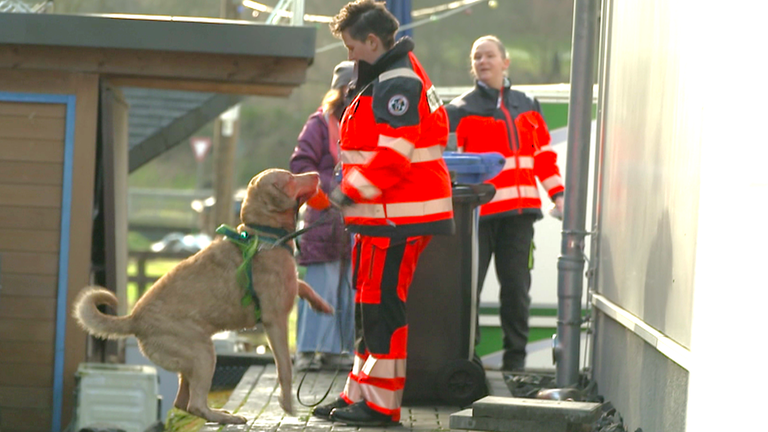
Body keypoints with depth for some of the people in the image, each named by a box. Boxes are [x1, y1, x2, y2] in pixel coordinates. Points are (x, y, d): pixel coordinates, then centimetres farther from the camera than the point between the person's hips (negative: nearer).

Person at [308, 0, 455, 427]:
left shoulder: (397, 84, -16)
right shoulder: (382, 80, 19)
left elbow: (395, 152, -23)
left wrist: (353, 190, -17)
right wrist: (354, 191, 20)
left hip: (396, 220, -11)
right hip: (380, 216, 11)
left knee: (382, 305, -8)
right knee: (368, 304, 15)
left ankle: (380, 403, -5)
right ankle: (358, 394, 22)